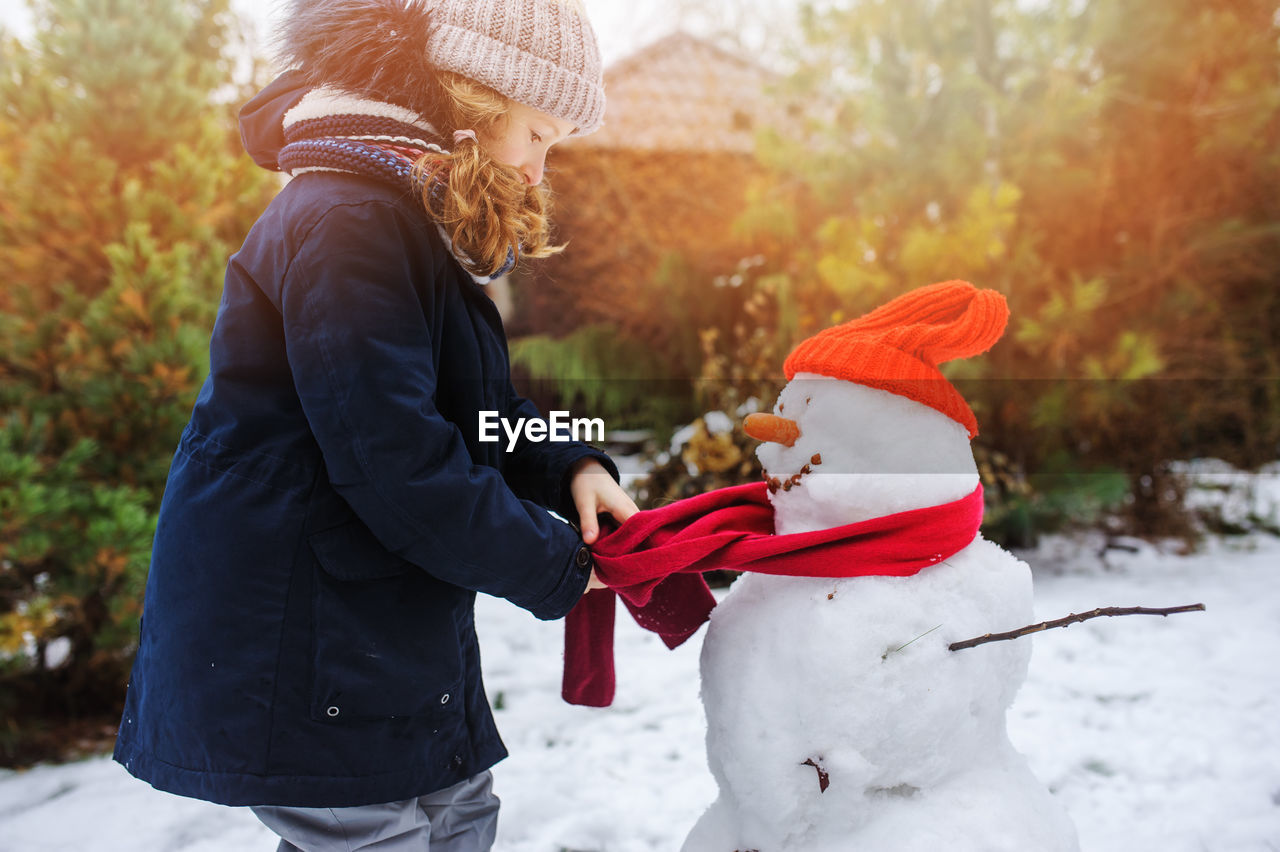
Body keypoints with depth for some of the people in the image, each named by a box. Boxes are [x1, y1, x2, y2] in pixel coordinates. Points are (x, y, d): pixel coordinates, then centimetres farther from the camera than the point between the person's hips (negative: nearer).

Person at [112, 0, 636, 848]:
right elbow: (401, 467, -28)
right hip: (292, 645, -11)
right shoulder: (347, 226, -22)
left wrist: (570, 466, -3)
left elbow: (474, 412, 17)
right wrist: (559, 570, -15)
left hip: (384, 629, 11)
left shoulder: (421, 228, 13)